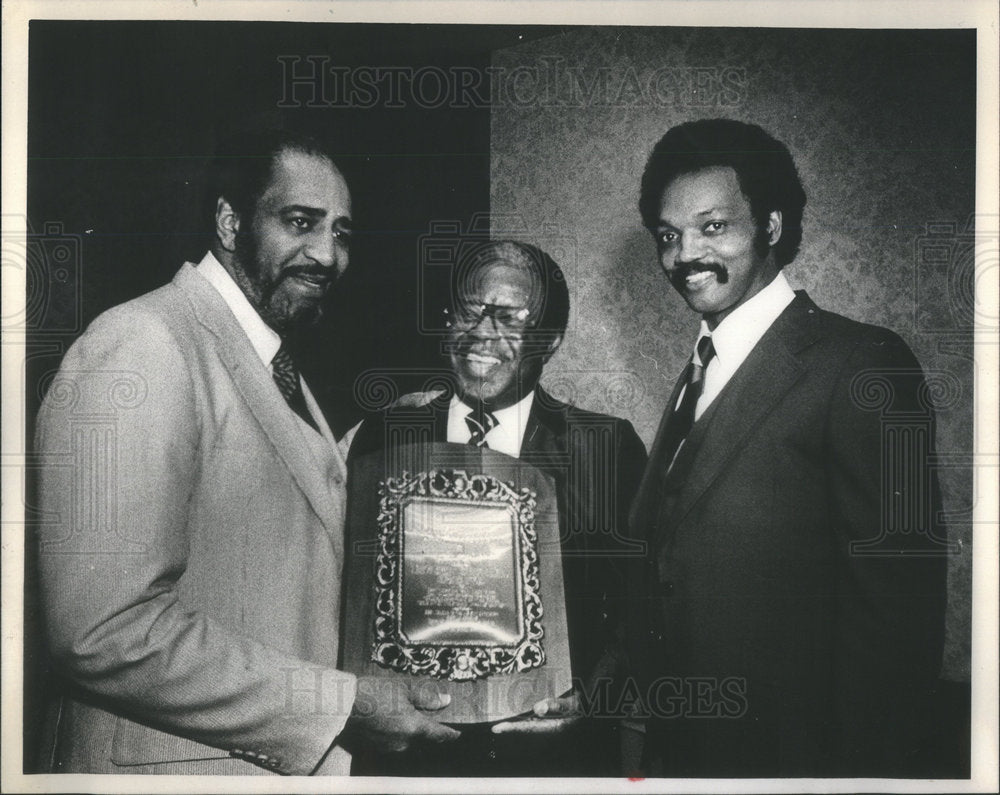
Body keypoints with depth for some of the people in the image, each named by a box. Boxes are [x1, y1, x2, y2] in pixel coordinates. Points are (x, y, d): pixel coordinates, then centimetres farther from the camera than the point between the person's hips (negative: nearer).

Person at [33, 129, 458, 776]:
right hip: (175, 765, -9)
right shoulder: (142, 345, -18)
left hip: (295, 759, 9)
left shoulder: (278, 369, 12)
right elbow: (108, 631, -26)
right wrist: (340, 707, -22)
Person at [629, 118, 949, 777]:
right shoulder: (700, 373, 11)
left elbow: (900, 603, -18)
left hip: (792, 749, -7)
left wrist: (864, 767, -19)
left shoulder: (864, 365, -15)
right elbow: (669, 567, 11)